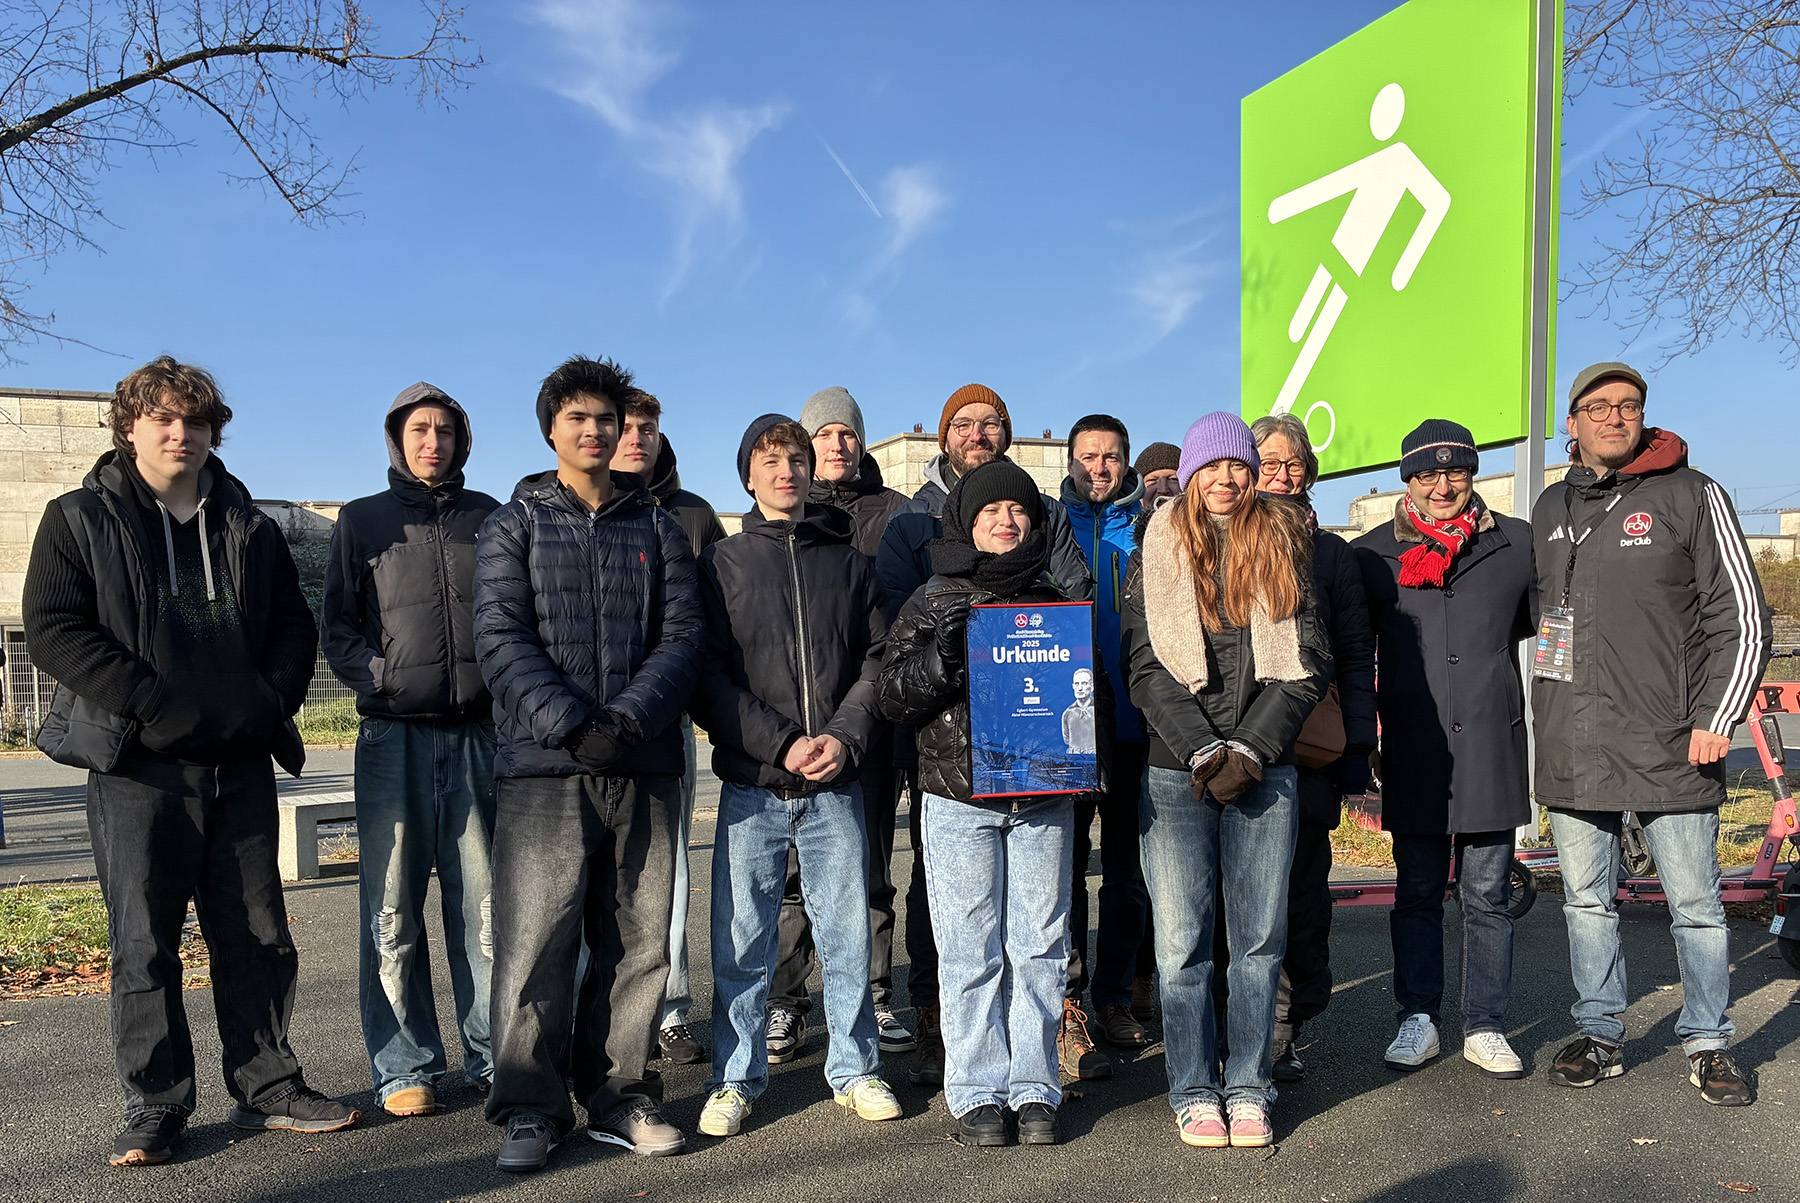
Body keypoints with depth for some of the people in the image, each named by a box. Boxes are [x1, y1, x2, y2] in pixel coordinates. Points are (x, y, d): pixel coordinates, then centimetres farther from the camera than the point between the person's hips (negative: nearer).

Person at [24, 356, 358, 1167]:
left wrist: (271, 701, -4)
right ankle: (155, 1107, 15)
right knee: (145, 942, 2)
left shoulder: (249, 529, 14)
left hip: (241, 763, 3)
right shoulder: (80, 521, 4)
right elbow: (54, 630, -6)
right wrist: (153, 702, -16)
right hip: (139, 766, -3)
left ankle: (267, 1087, 19)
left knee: (258, 935, 8)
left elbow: (294, 625, 15)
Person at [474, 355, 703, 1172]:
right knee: (536, 942, -2)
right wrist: (572, 726, -15)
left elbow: (682, 635, 5)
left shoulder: (658, 528, 14)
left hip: (646, 767, 2)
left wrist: (630, 717, -12)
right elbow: (501, 639, -2)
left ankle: (617, 1094, 20)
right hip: (544, 767, -2)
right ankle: (530, 1106, 12)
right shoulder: (514, 524, 9)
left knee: (638, 941, 7)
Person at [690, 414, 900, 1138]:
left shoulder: (850, 563, 12)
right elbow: (709, 676, -3)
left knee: (848, 934, 7)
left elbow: (878, 660, 6)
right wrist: (784, 744, -13)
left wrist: (846, 736, -10)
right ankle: (737, 1077, 19)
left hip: (836, 784, 2)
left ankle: (854, 1068, 23)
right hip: (751, 785, -1)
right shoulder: (723, 563, 6)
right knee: (742, 940, 4)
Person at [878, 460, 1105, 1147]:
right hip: (960, 798, -2)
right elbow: (893, 697, 0)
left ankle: (1034, 1088, 16)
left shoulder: (1052, 602, 13)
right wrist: (944, 657, -16)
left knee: (1039, 946, 5)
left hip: (1044, 799, 2)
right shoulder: (933, 603, 5)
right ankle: (977, 1092, 13)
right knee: (970, 950, 1)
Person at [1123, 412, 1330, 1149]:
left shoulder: (1283, 548, 10)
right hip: (1177, 774, -1)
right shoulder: (1155, 554, 6)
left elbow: (1307, 664, 3)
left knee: (1260, 936, 5)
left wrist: (1249, 749, -8)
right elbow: (1147, 667, -1)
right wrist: (1203, 752, -11)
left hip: (1265, 772, 1)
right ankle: (1194, 1092, 14)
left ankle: (1248, 1089, 17)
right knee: (1182, 941, 1)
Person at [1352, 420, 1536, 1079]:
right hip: (1413, 754, 0)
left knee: (1487, 896, 8)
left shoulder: (1517, 544, 6)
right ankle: (1418, 1019, 18)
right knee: (1417, 893, 8)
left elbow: (1547, 627, 18)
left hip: (1492, 749, 0)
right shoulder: (1373, 554, 5)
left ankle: (1485, 1027, 19)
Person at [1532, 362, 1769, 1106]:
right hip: (1572, 750, 4)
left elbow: (1742, 614, -1)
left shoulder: (1690, 495, 0)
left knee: (1695, 904, 5)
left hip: (1669, 745, -3)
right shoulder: (1550, 508, 12)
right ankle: (1599, 1036, 23)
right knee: (1586, 902, 11)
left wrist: (1716, 719, -8)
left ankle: (1708, 1044, 21)